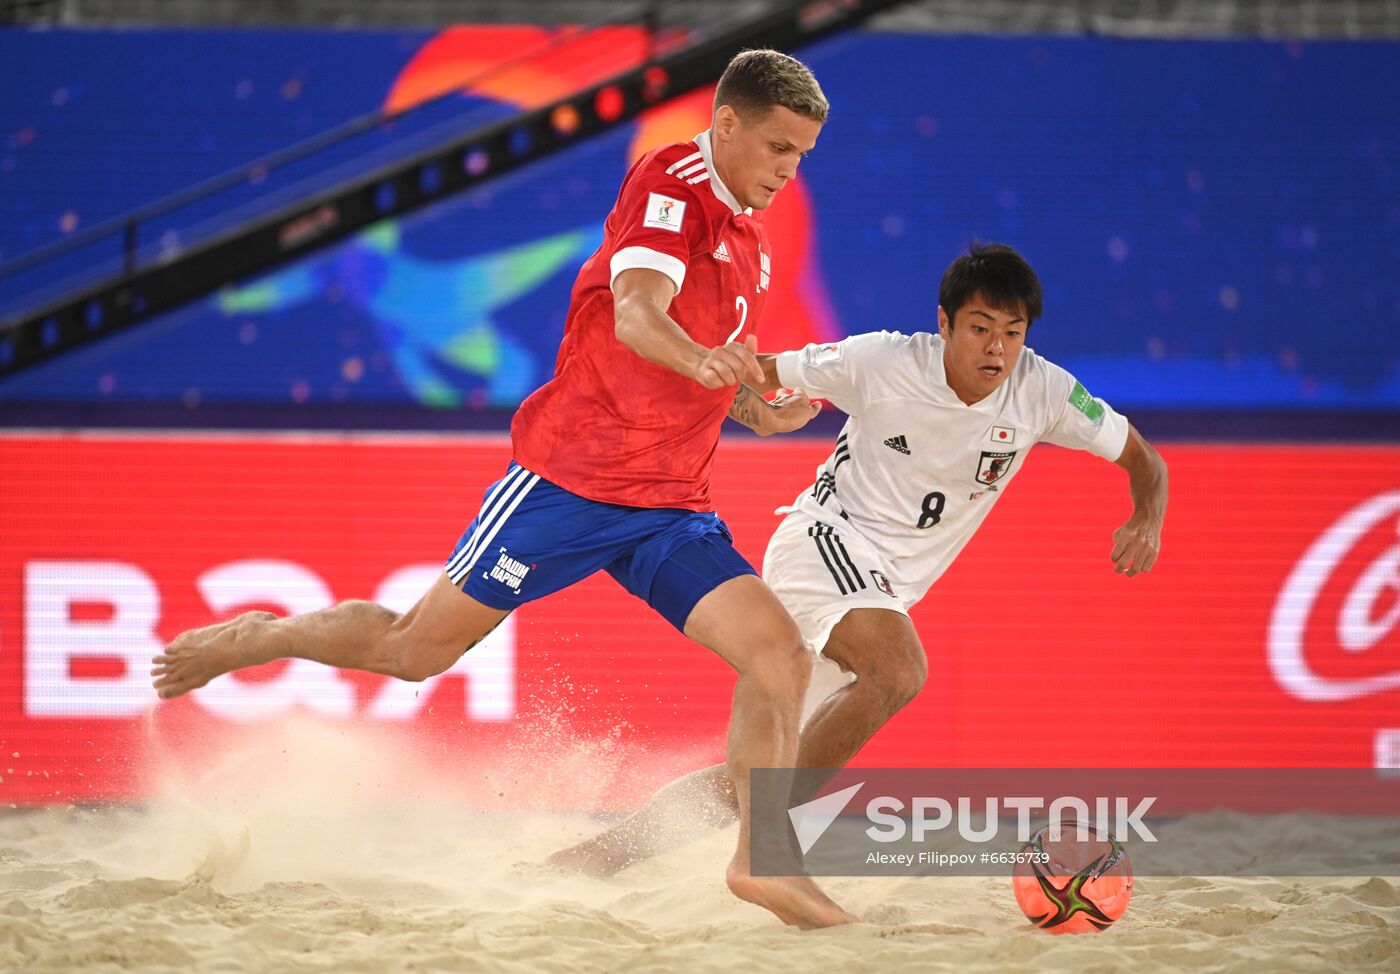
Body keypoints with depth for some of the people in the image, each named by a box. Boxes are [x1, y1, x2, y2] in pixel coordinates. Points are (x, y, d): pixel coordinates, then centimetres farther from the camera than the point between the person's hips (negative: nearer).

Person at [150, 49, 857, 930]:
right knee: (417, 648, 0)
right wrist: (703, 361, -49)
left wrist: (763, 411, 9)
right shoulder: (670, 183, -11)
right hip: (571, 479, -7)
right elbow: (636, 314, -29)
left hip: (671, 507, 7)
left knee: (782, 654, -12)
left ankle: (764, 861, -5)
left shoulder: (750, 244, 14)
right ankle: (260, 639, 26)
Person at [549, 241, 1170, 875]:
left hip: (884, 590, 5)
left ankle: (603, 854, 13)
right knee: (899, 669, -34)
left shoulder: (1041, 391, -7)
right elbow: (766, 373, -2)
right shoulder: (880, 363, -15)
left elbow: (1142, 458, 1)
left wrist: (1147, 520, -19)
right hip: (823, 538, -5)